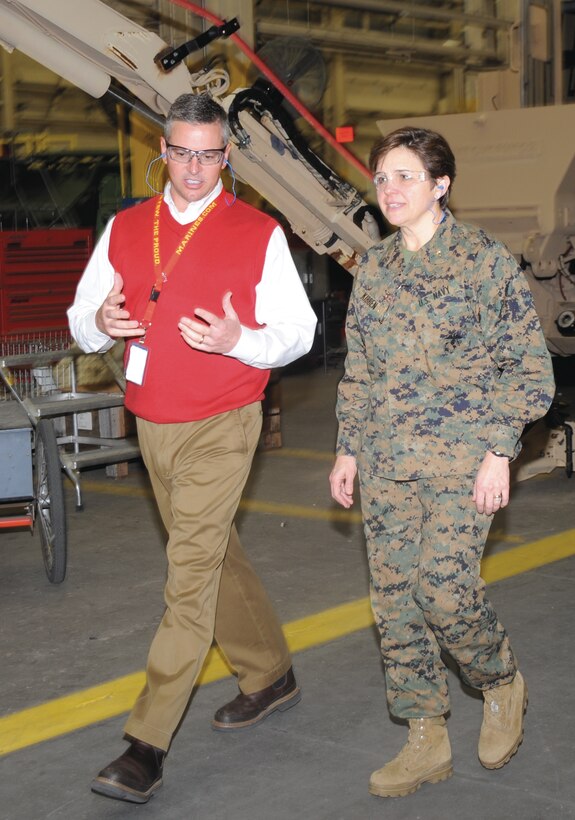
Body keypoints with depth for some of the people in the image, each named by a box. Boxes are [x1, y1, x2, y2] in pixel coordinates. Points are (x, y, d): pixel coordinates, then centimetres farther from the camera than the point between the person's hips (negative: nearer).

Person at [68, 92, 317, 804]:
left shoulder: (259, 233, -4)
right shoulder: (125, 229, 8)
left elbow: (297, 331, -3)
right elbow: (81, 318, 10)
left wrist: (238, 340, -23)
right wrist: (100, 322, -14)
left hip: (219, 428, -5)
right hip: (151, 425, 6)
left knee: (192, 576, -9)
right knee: (213, 560, 17)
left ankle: (146, 746, -7)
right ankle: (269, 674, 37)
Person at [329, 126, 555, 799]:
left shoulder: (486, 261, -4)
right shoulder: (373, 269, 11)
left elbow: (529, 366, -4)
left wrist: (499, 450, -11)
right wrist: (348, 449, 12)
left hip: (460, 460, -5)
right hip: (387, 463, 5)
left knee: (444, 588, -13)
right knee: (394, 596, 4)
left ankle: (501, 682, 19)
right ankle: (427, 742, 17)